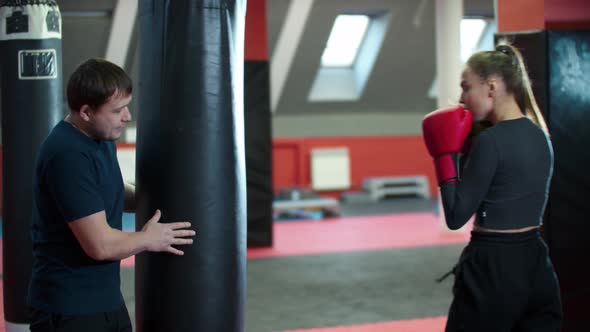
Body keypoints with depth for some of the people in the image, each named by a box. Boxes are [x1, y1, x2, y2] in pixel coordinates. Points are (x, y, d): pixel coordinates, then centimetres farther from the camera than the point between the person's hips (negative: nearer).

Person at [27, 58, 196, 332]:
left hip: (107, 299, 9)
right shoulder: (68, 156, -24)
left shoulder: (102, 137, 6)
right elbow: (100, 244, -26)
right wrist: (148, 239, -8)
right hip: (68, 310, -9)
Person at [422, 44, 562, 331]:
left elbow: (456, 217, -14)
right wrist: (462, 154, 11)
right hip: (537, 265, 8)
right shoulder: (540, 136, 8)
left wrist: (446, 155, -9)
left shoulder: (490, 141, -17)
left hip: (493, 270, -8)